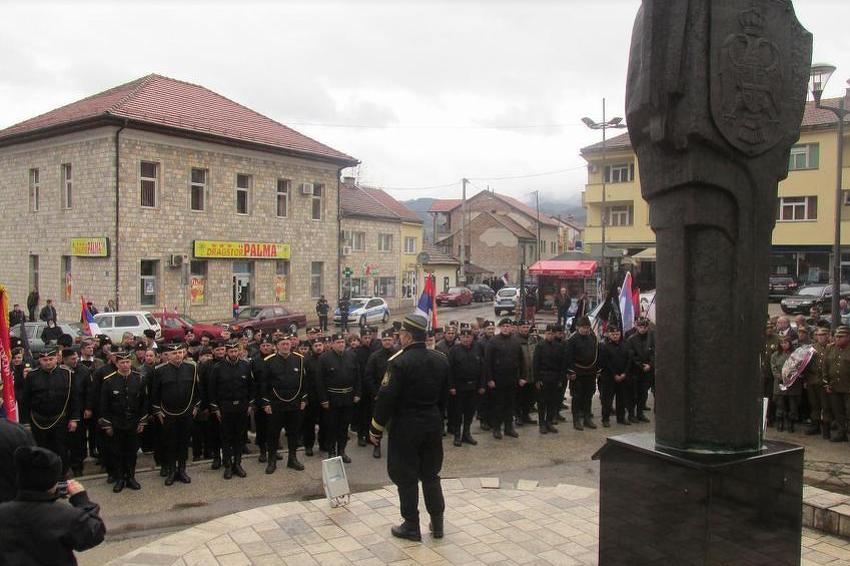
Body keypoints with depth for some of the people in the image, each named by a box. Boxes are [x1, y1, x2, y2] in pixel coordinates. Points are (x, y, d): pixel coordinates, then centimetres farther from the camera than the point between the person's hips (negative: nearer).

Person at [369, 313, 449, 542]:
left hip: (406, 426, -6)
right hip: (433, 424, 6)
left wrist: (376, 429, -9)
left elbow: (386, 397, -18)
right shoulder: (441, 360, 2)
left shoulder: (399, 362, -18)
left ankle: (411, 526, 16)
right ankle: (437, 523, 22)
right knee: (431, 474, 17)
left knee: (406, 477, 7)